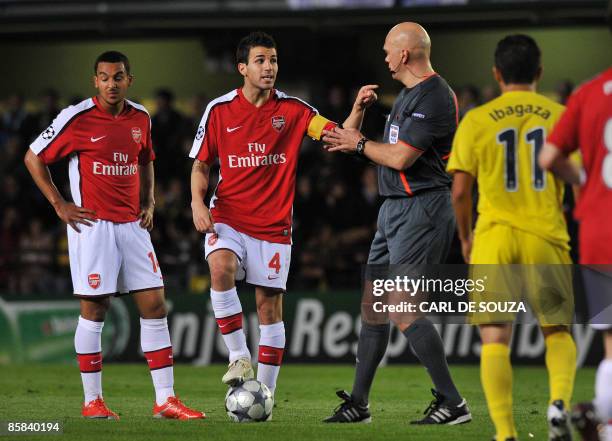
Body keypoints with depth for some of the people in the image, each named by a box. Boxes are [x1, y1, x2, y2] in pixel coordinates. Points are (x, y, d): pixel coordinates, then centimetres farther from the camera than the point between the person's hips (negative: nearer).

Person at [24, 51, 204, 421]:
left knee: (155, 307, 1)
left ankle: (166, 400, 4)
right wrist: (60, 205, -5)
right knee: (94, 311, -2)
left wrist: (148, 202, 12)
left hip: (132, 225, 5)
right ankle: (93, 401, 7)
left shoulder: (141, 119, 8)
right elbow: (34, 158, -1)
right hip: (93, 224, -5)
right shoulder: (77, 118, -8)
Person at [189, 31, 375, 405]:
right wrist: (198, 203, -8)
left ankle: (266, 393, 11)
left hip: (274, 225, 1)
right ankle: (239, 357, -18)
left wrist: (358, 110, -25)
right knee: (221, 268, -30)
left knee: (270, 304, 2)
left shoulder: (292, 110, -1)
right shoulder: (219, 110, 0)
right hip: (228, 217, -1)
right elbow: (201, 164, 8)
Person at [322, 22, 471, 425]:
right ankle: (358, 404, 16)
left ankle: (452, 403, -9)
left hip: (421, 210, -11)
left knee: (403, 310, -14)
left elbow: (400, 157, -20)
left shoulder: (434, 98, -17)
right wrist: (351, 141, 13)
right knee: (372, 304, 10)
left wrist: (360, 144, -5)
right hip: (395, 209, 11)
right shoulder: (409, 94, 16)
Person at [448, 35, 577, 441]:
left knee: (495, 339, 1)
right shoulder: (561, 116, 3)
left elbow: (460, 191, 1)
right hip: (546, 238, 1)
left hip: (494, 237, -1)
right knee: (558, 331, 15)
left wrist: (466, 238, 17)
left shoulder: (476, 121, 2)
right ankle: (560, 402, -12)